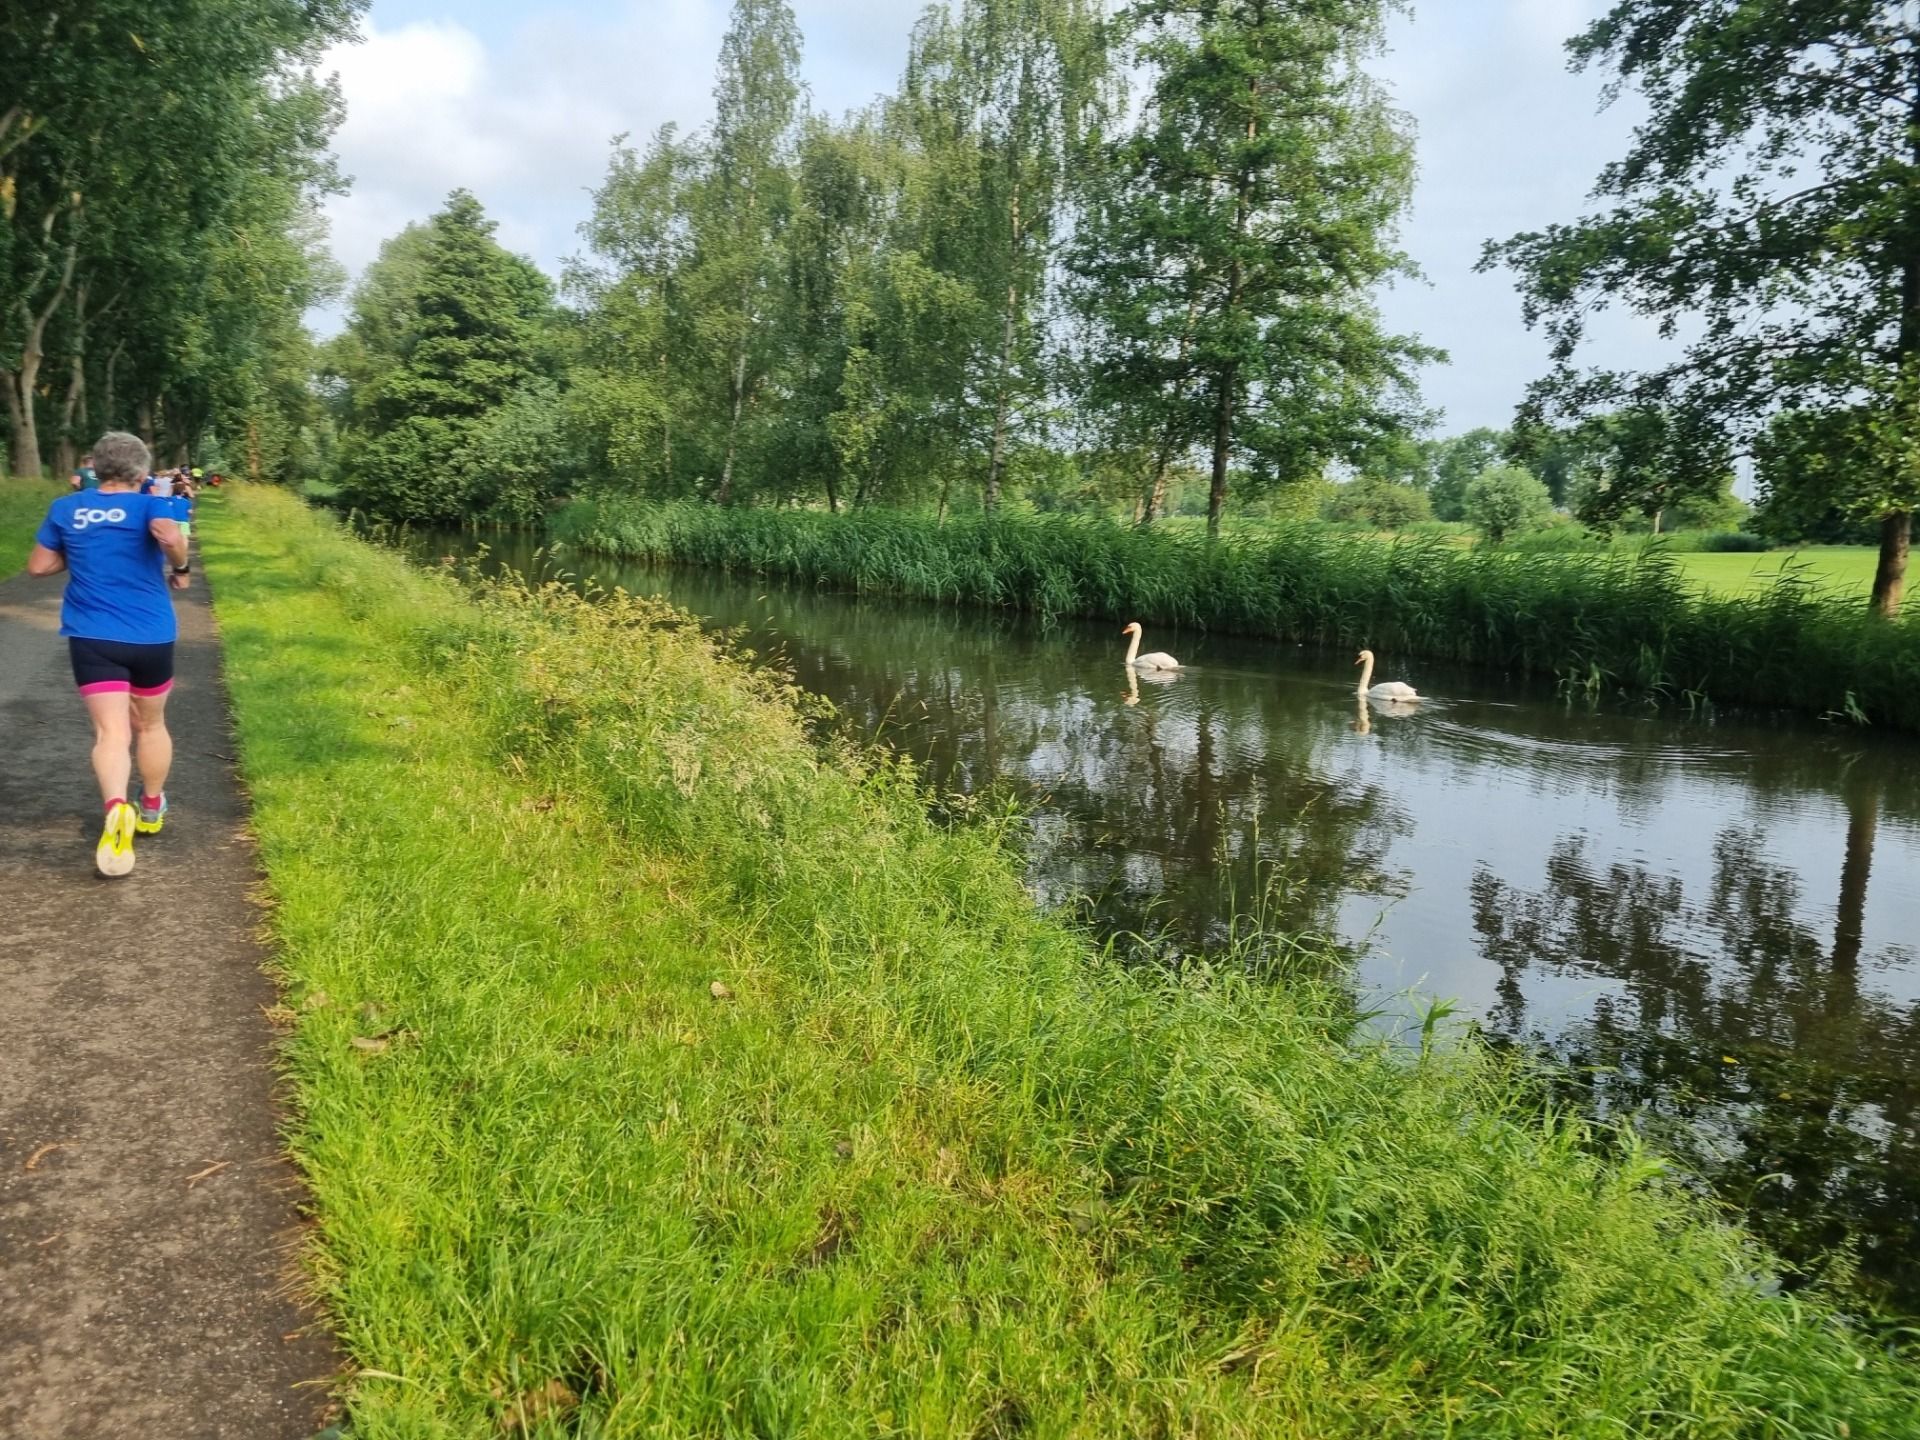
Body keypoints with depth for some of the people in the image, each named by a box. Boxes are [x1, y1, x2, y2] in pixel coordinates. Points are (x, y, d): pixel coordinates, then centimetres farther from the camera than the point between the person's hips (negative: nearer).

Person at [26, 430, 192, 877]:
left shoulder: (65, 508, 7)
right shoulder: (149, 504, -5)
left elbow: (38, 566, 12)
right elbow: (170, 535, -28)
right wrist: (180, 568, -10)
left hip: (91, 638, 1)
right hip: (150, 637, -1)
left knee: (110, 731, -7)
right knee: (151, 724, 20)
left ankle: (116, 809, -34)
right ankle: (152, 809, 35)